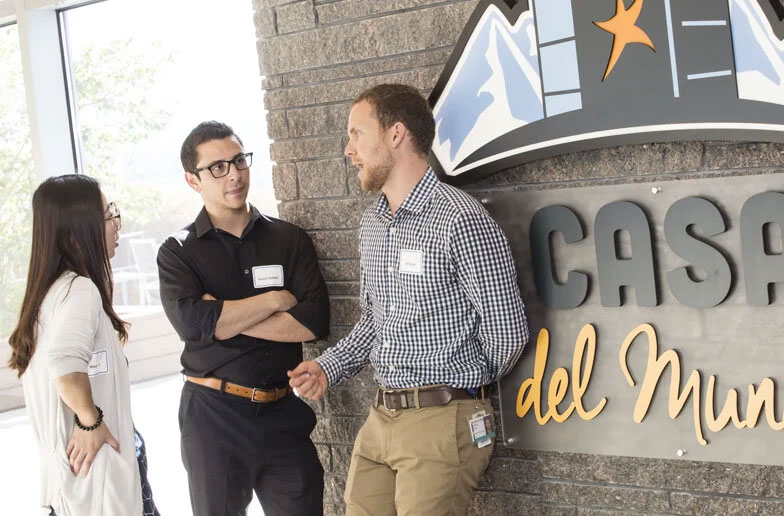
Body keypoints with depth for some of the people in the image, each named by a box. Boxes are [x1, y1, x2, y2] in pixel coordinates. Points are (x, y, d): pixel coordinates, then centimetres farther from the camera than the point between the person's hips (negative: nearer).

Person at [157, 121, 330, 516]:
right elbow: (191, 321, -18)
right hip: (212, 415, -1)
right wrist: (276, 299, -12)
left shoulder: (290, 240, 4)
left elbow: (314, 321, -10)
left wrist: (223, 317, -13)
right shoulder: (178, 252, 1)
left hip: (285, 412, 1)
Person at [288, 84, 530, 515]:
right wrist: (328, 368, 9)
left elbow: (506, 333, -13)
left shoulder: (461, 220, -15)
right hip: (380, 417, 8)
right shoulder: (372, 223, 13)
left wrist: (463, 383, 4)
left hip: (441, 420, -8)